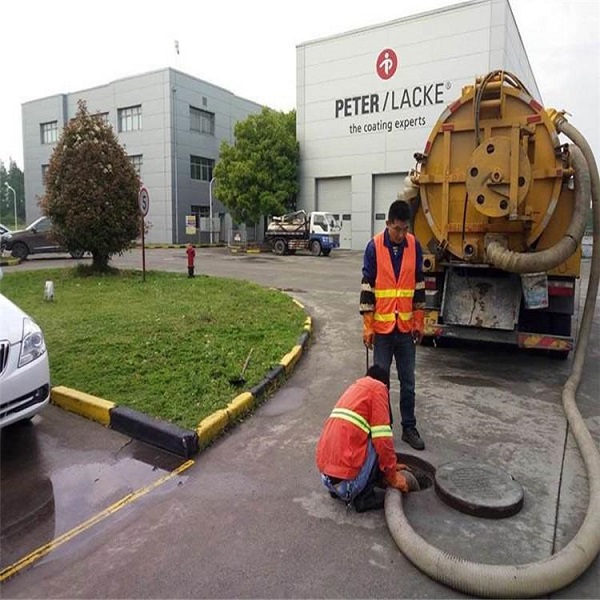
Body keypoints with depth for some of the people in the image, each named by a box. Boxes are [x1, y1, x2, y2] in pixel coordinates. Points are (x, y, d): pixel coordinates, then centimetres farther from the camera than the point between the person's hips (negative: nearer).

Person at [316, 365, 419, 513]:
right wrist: (393, 477, 4)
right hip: (345, 481, -8)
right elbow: (383, 440, -11)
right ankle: (363, 496, 6)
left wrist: (391, 466, 37)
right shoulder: (378, 387, -2)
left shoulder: (354, 388, 22)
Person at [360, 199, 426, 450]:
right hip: (381, 327, -2)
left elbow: (418, 284, 7)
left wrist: (419, 322, 7)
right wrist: (367, 326, -7)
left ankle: (409, 427, 25)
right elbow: (367, 286, -6)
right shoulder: (374, 247, -8)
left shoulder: (415, 246, 0)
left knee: (408, 382, 11)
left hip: (406, 327, 3)